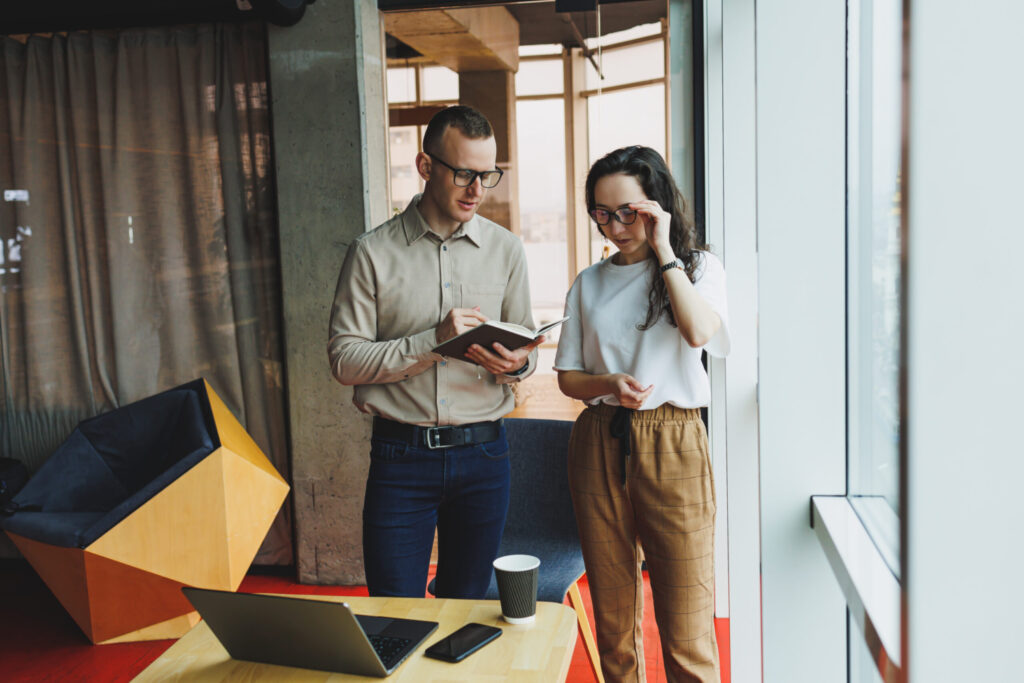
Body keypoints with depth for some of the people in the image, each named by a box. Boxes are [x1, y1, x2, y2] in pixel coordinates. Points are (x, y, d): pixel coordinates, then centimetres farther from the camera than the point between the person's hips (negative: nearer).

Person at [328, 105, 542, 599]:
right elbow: (344, 359, -7)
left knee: (467, 606, 15)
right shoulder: (373, 253, -3)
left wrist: (515, 363, -13)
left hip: (483, 453, 3)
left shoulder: (506, 250, 7)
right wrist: (433, 341, -18)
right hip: (401, 455, -2)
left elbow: (527, 347, 10)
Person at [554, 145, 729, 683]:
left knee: (686, 624, -4)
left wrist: (664, 251, -10)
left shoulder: (698, 266, 6)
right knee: (613, 614, 9)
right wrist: (610, 386, -10)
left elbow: (700, 331, -16)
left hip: (673, 444, -3)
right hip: (599, 443, 3)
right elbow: (568, 377, 11)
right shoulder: (589, 284, 13)